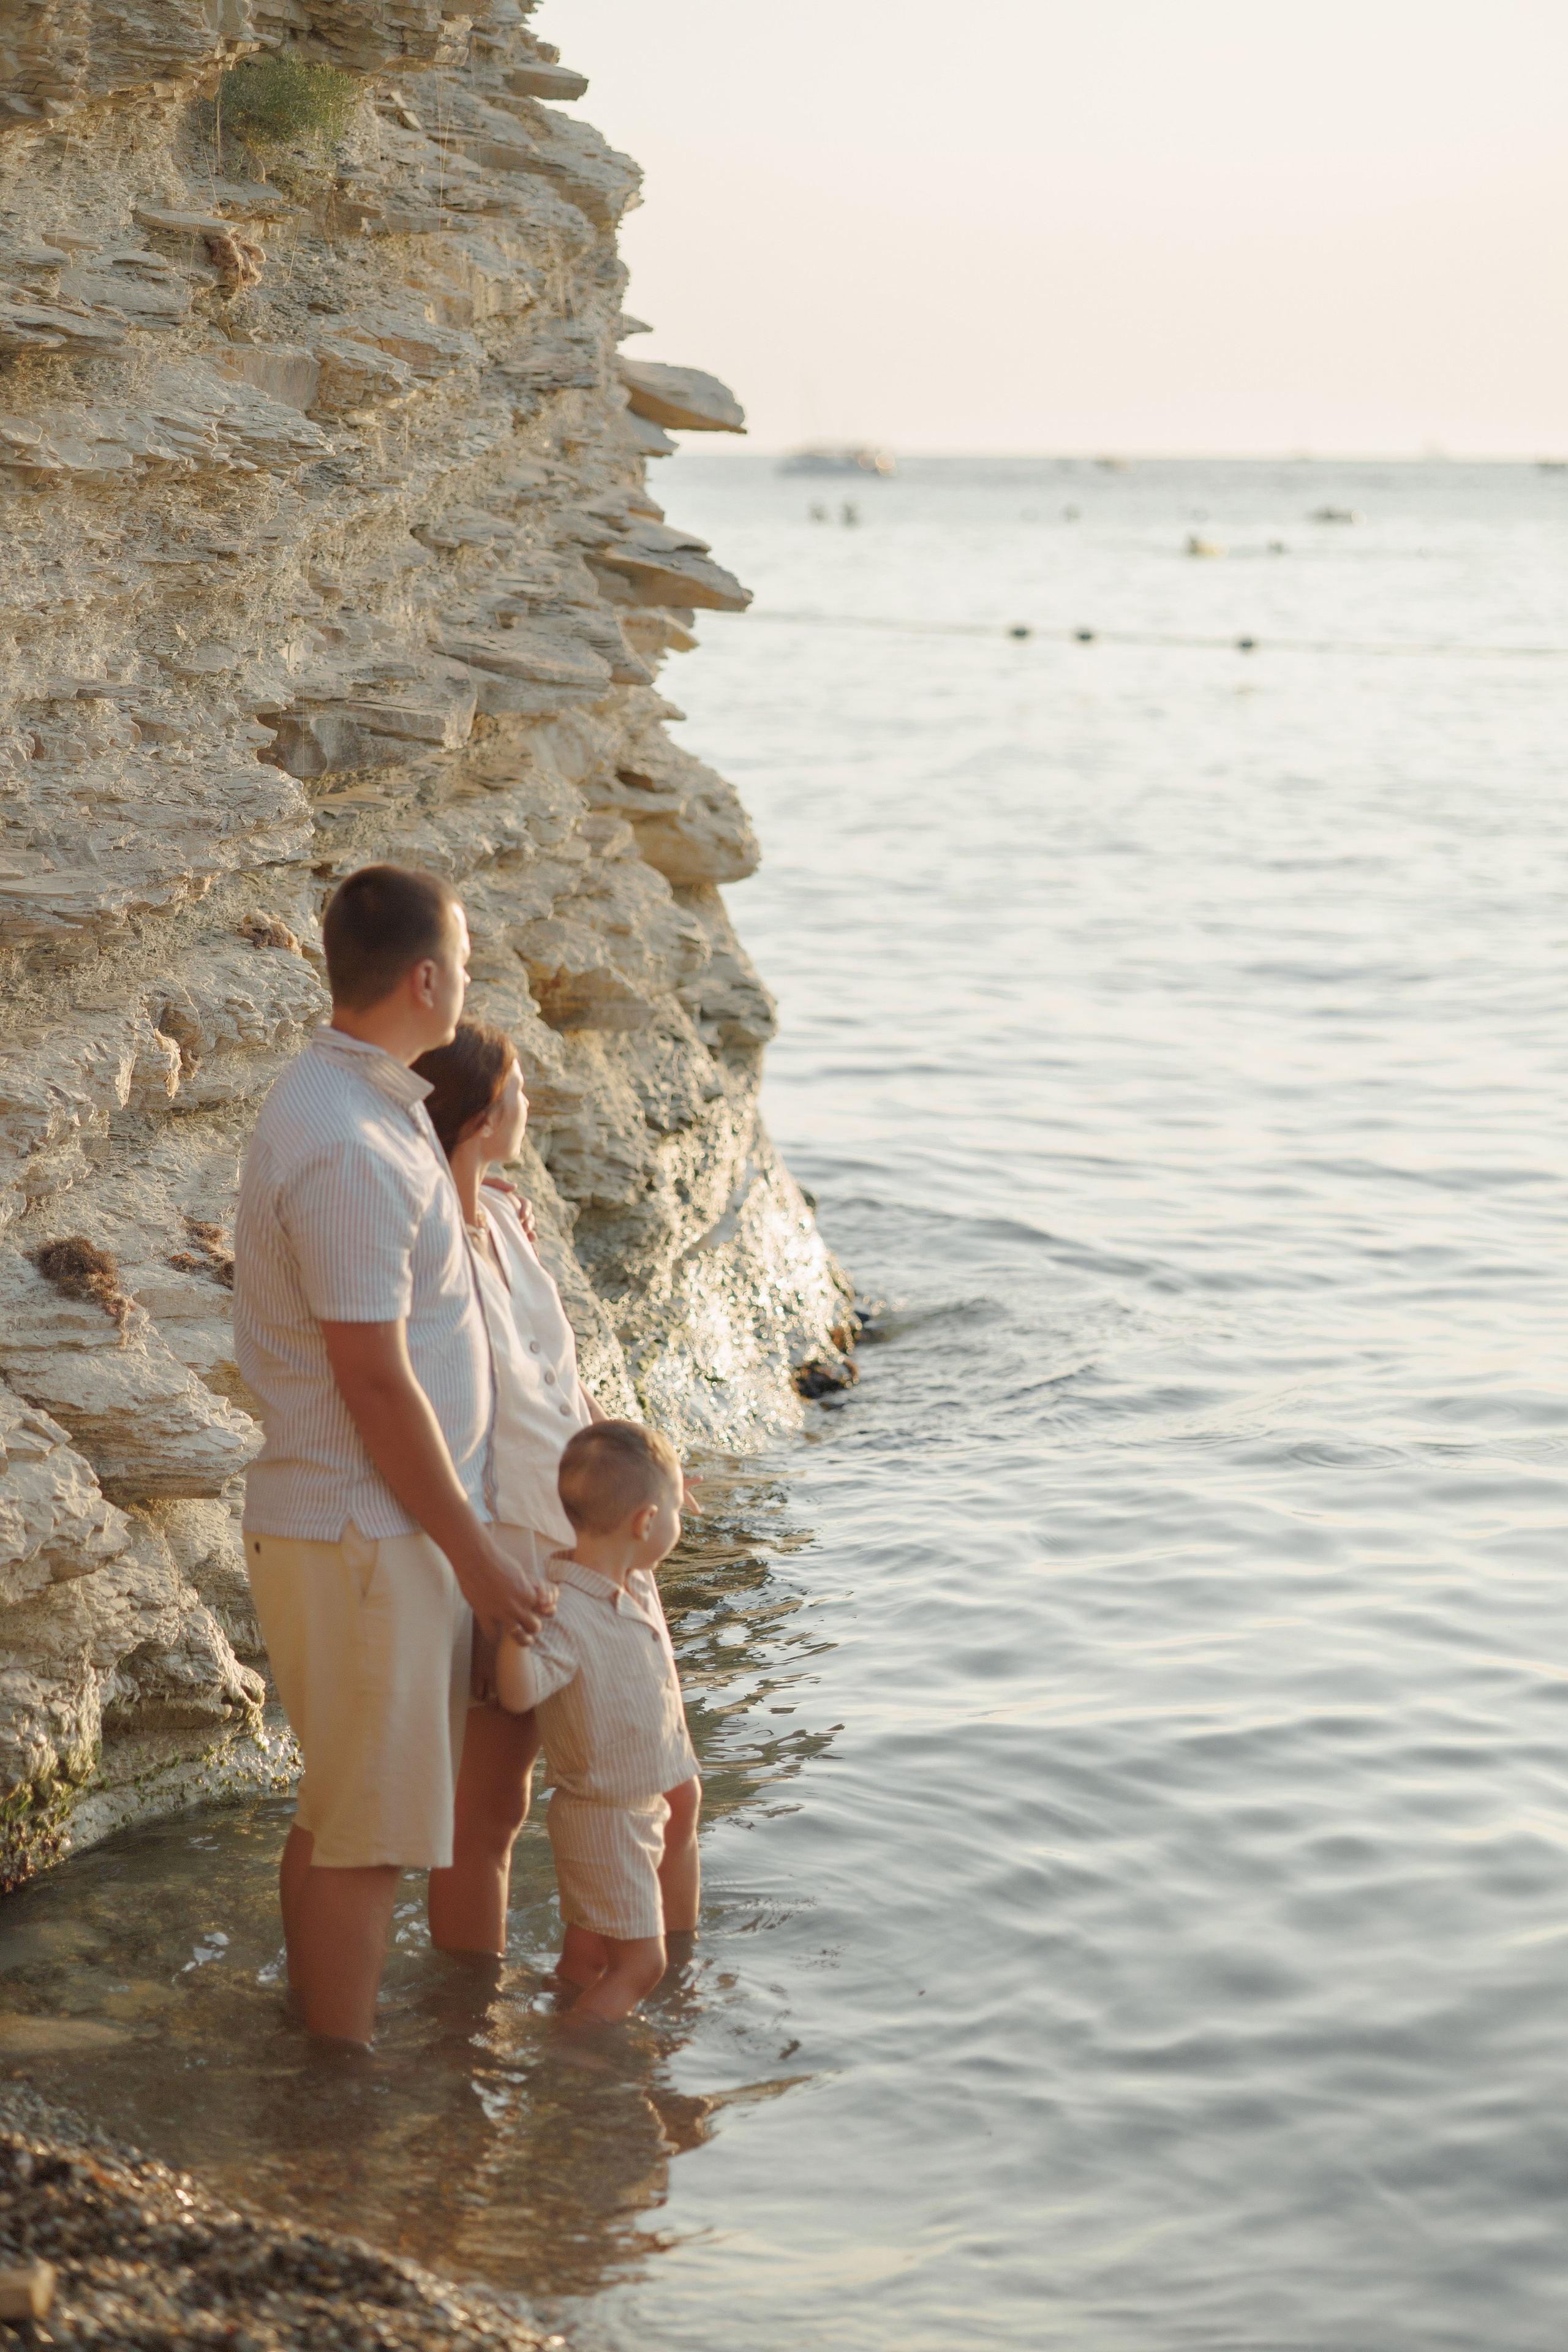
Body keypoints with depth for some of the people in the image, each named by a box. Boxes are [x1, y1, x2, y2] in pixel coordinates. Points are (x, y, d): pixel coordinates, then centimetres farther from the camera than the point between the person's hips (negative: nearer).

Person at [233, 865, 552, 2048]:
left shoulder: (365, 1104, 10)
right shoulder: (346, 1149, -24)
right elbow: (375, 1384, -22)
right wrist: (477, 1556, -16)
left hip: (377, 1525, 10)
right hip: (362, 1538, -10)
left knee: (344, 1817, 19)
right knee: (364, 1834, 0)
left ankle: (326, 2043, 31)